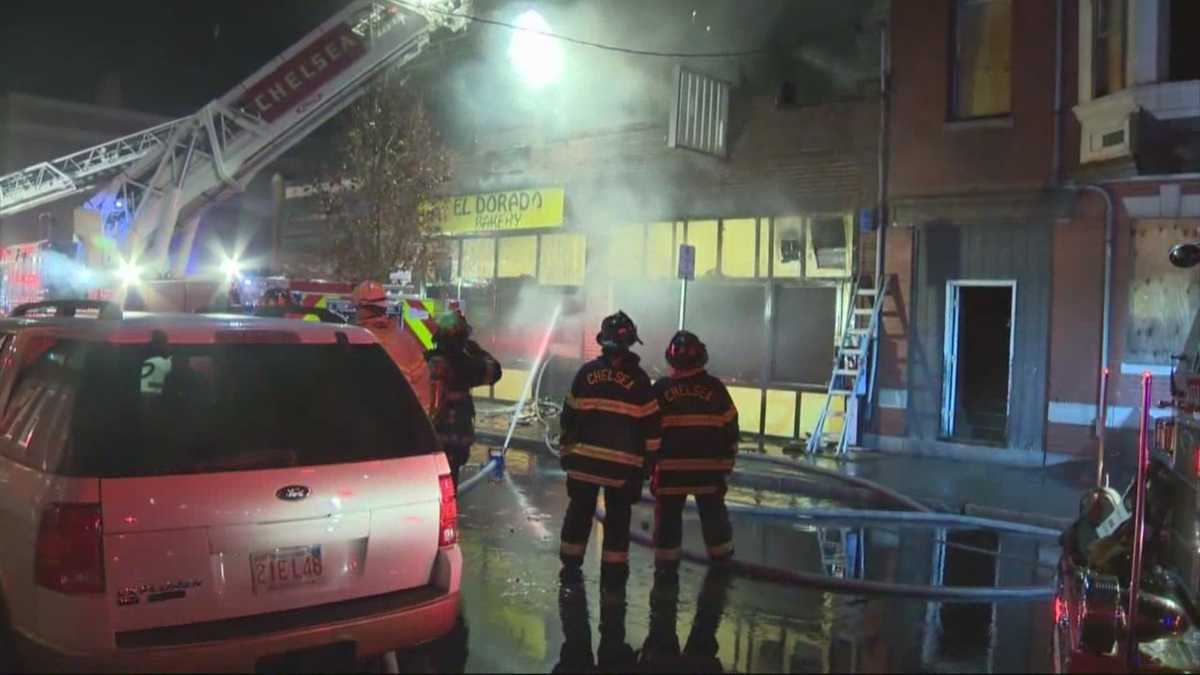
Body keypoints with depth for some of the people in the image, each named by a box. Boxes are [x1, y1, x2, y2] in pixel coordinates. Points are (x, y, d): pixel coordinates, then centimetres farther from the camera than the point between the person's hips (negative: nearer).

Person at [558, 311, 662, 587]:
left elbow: (569, 415, 4)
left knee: (580, 511, 12)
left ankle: (570, 565, 16)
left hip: (584, 457, 2)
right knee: (618, 517, 8)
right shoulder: (638, 379, -4)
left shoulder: (587, 372, 0)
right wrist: (650, 457, 6)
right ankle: (613, 570, 10)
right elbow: (650, 422, -3)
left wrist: (567, 450, 14)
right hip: (624, 462, -1)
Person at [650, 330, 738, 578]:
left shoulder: (661, 388, -5)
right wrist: (727, 460, 12)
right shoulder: (715, 387, -2)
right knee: (714, 512, 15)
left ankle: (667, 562, 8)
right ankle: (722, 558, 25)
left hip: (671, 464, -1)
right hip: (709, 464, 2)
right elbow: (730, 426, 2)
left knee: (668, 514, 7)